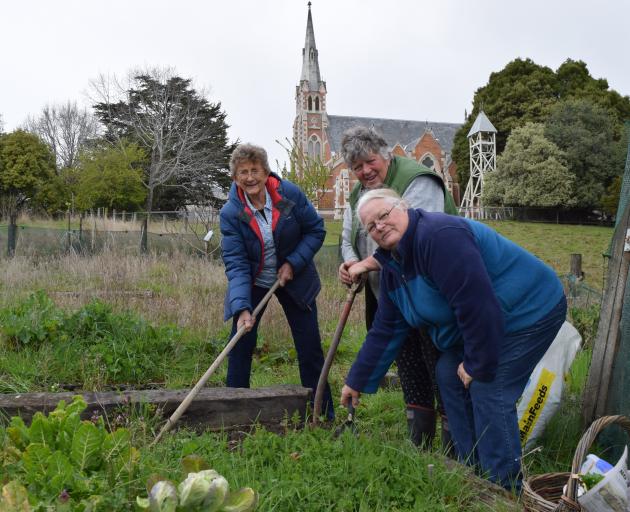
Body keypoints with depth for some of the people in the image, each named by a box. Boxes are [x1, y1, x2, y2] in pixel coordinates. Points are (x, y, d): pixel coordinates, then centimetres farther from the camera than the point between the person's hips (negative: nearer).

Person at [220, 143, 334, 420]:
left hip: (294, 280, 1)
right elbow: (236, 264, -23)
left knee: (310, 346, 3)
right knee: (241, 345, -5)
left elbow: (316, 229, -6)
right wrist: (243, 308, -35)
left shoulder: (290, 194, -17)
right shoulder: (230, 213, -19)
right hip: (252, 283, -1)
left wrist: (294, 262, -18)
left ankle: (325, 415, 16)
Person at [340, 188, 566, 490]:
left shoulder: (438, 235, -28)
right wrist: (357, 382, 10)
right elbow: (385, 331, 9)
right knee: (448, 375, 6)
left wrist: (477, 366, -20)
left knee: (489, 391, -13)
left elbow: (476, 304, -31)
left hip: (529, 312, -9)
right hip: (485, 321, 10)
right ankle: (472, 468, 20)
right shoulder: (393, 265, 3)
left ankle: (504, 489, 2)